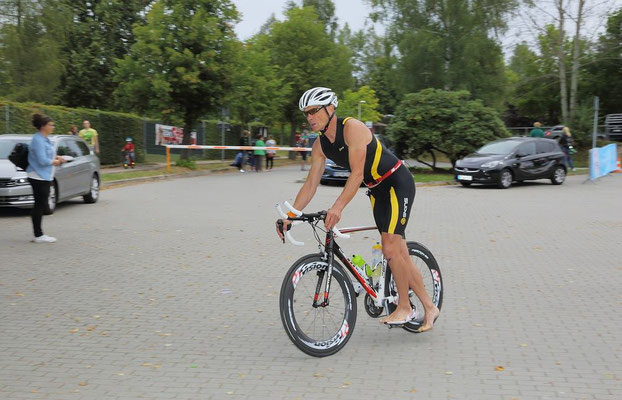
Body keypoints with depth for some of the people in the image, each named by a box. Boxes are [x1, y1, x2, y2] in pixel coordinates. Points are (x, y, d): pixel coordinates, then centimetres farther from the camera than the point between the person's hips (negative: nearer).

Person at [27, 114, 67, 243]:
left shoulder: (45, 139, 13)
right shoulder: (38, 140, -16)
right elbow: (42, 160, -21)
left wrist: (56, 157, 7)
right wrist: (54, 162, -6)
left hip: (45, 177, 10)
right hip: (38, 177, -10)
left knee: (42, 206, 12)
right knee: (40, 206, -5)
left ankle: (39, 235, 19)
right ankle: (38, 235, 0)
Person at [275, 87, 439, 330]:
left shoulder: (352, 128, -23)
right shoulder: (320, 145, 0)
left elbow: (357, 174, -32)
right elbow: (310, 185, 0)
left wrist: (338, 207, -43)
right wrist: (288, 216, -10)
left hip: (398, 183, -8)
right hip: (377, 190, 8)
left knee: (391, 249, -15)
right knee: (399, 254, 6)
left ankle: (405, 307, 2)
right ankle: (429, 307, 15)